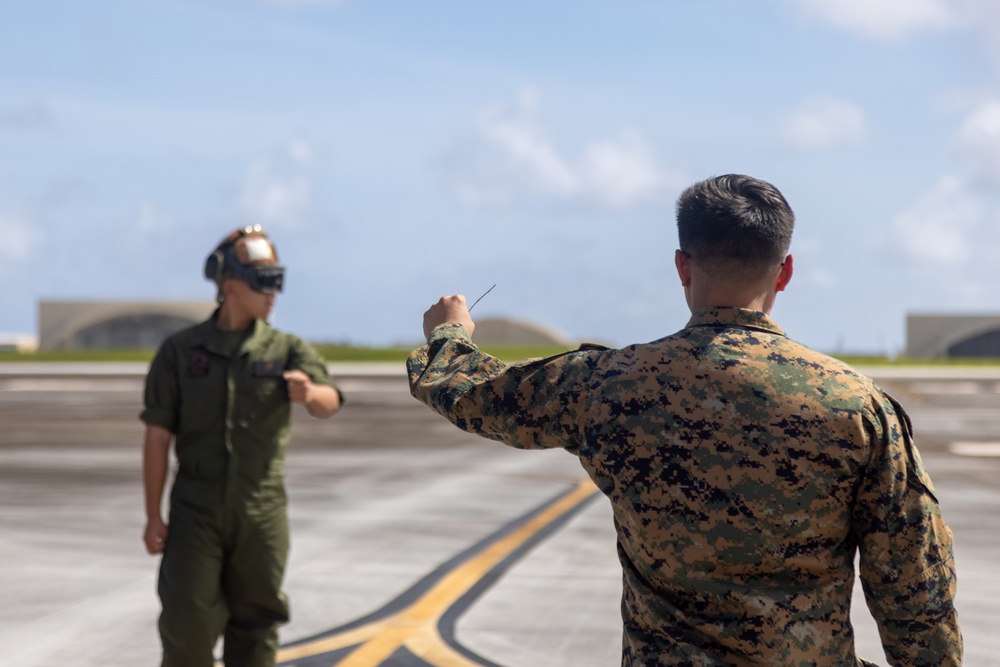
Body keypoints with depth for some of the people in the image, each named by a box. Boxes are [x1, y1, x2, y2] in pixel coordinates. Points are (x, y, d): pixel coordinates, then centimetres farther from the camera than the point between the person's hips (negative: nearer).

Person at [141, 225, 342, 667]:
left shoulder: (287, 351, 0)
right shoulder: (179, 351, 0)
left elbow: (328, 402, -19)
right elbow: (157, 438, 1)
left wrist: (310, 393, -44)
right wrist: (153, 517, -4)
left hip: (261, 511, 1)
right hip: (196, 510, -1)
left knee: (254, 628, 5)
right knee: (189, 622, -8)